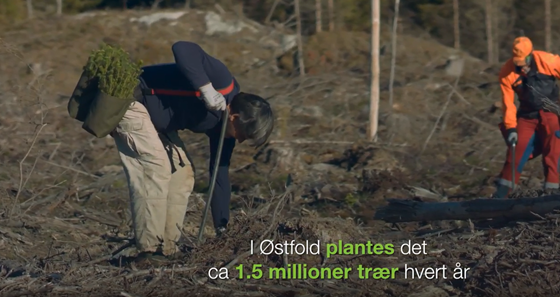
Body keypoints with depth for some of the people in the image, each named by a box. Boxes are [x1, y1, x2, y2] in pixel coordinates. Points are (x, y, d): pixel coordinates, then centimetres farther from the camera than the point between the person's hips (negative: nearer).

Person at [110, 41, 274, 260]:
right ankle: (150, 250, -14)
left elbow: (220, 173, 7)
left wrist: (222, 227, 5)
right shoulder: (224, 83, -25)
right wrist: (206, 88, -45)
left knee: (182, 171, 6)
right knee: (156, 166, -19)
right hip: (128, 100, -10)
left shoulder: (220, 126, 0)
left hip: (154, 118, 10)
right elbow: (182, 49, -38)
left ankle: (166, 248, 8)